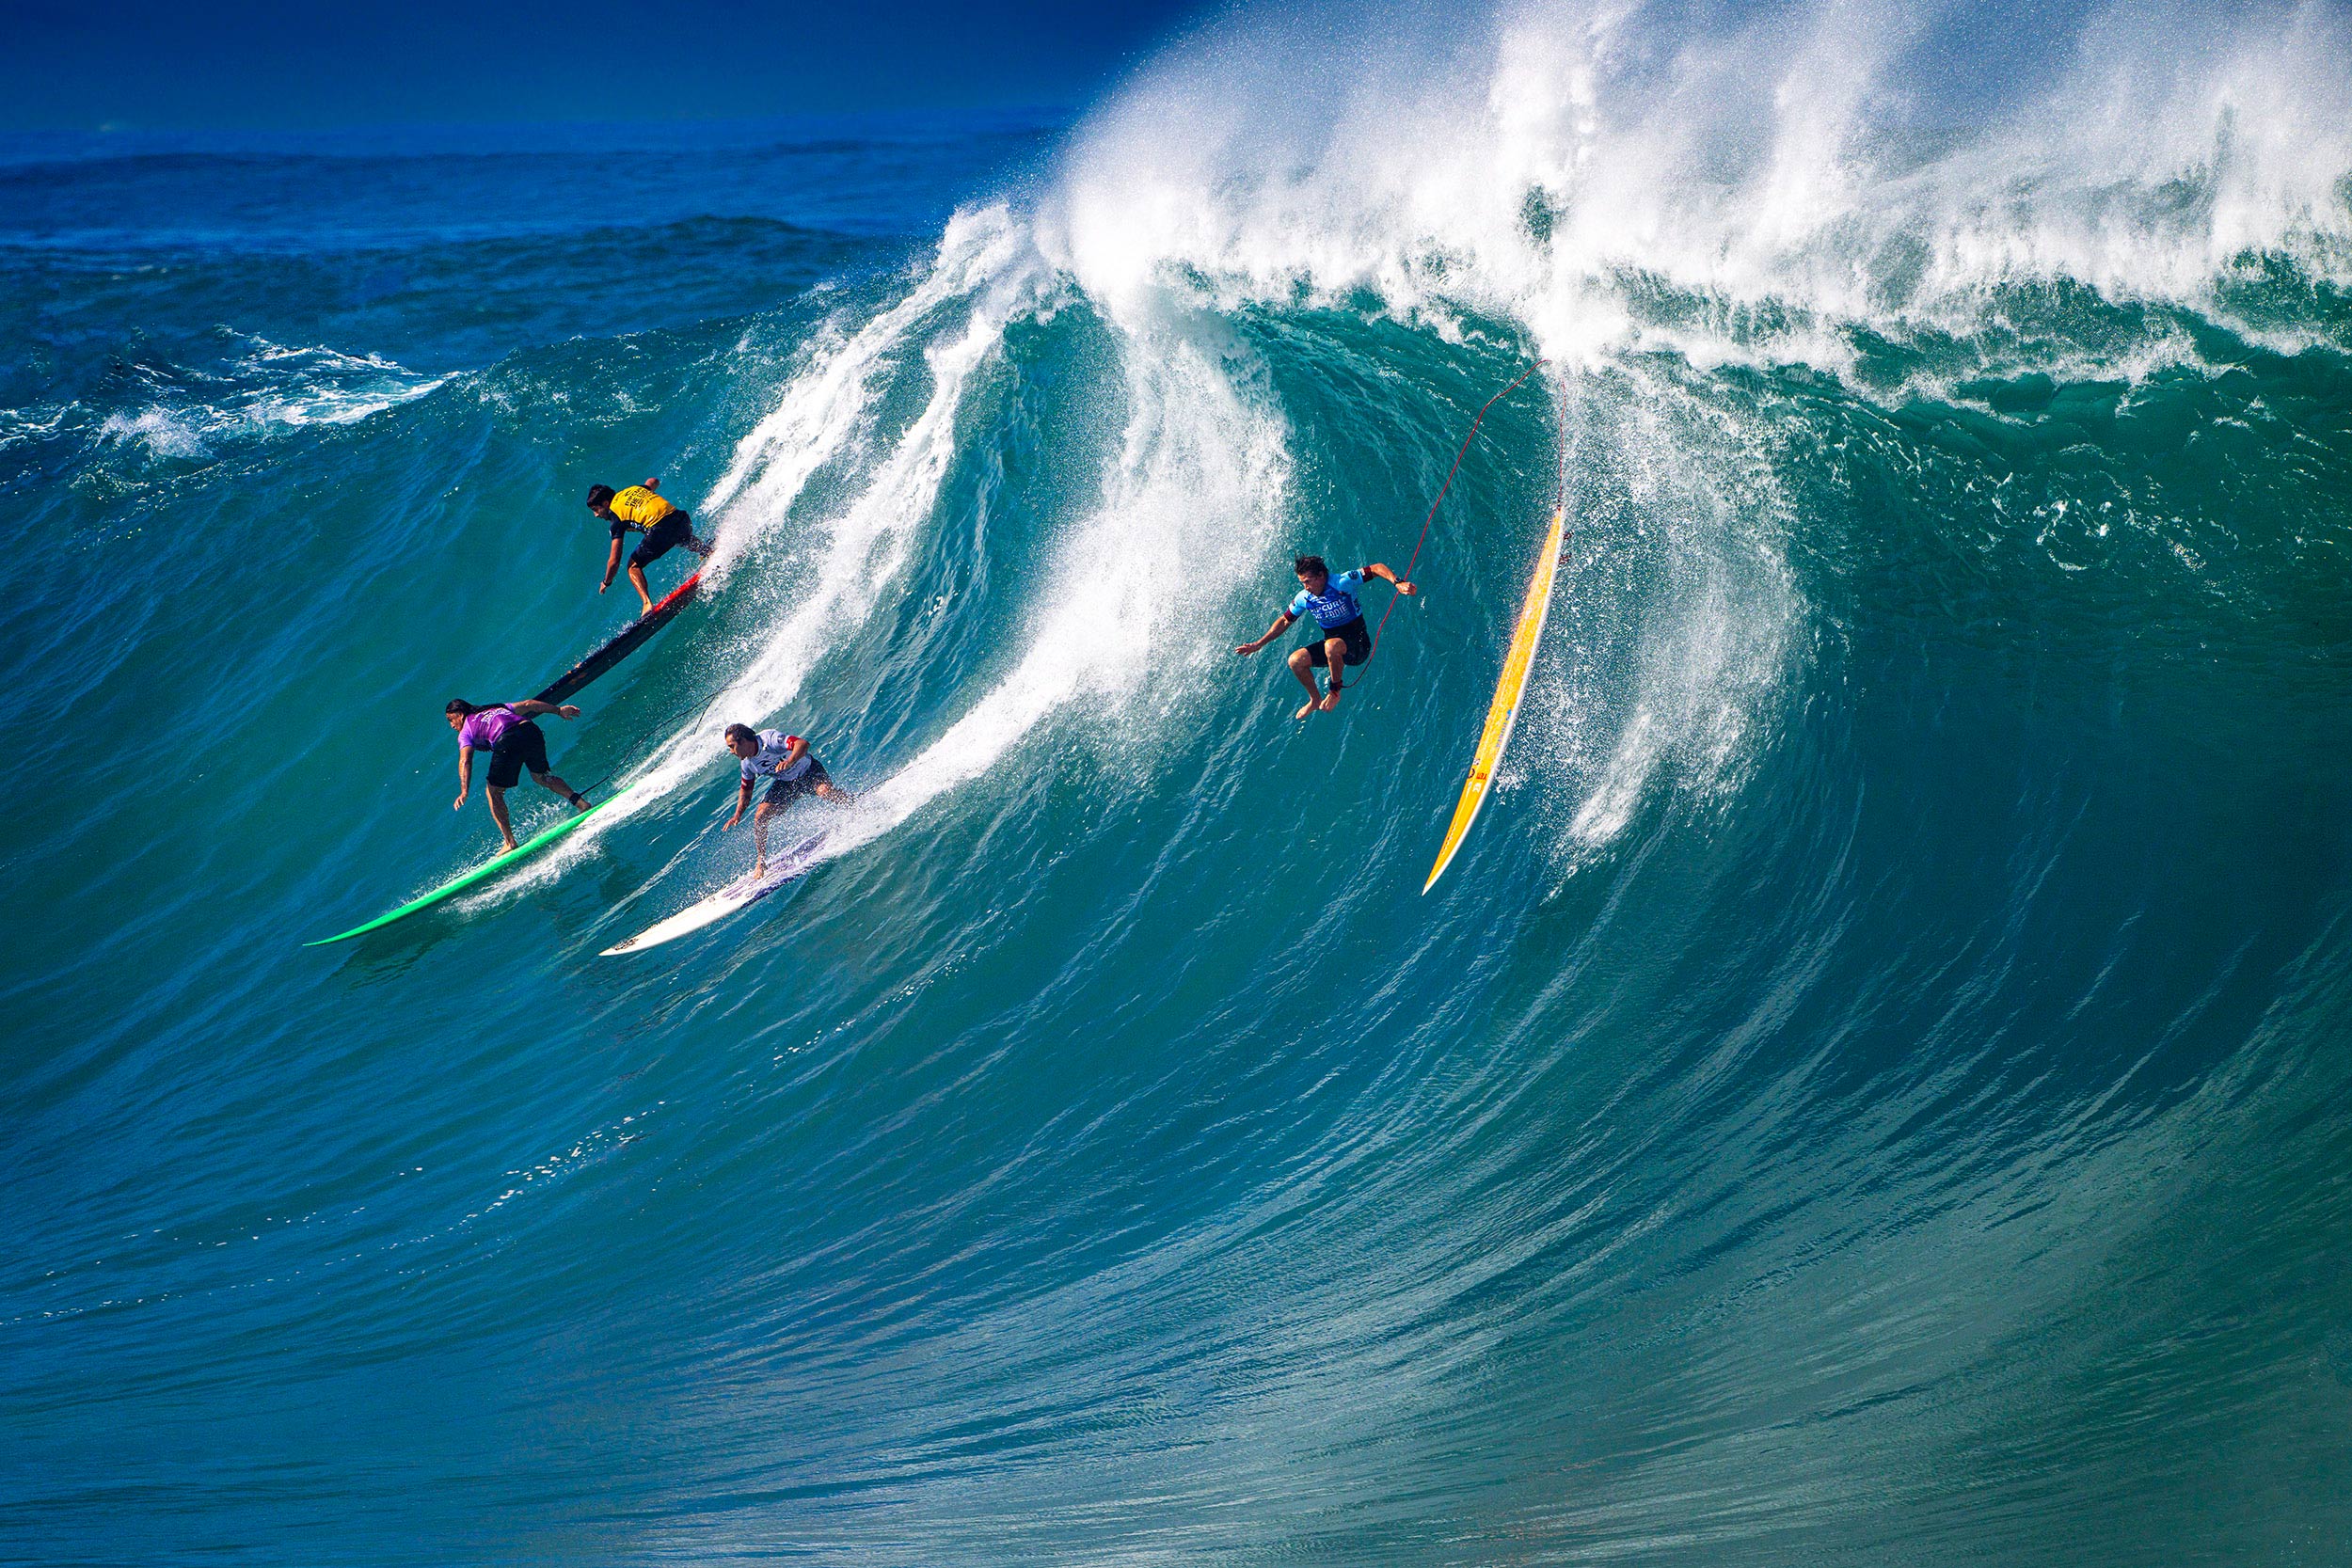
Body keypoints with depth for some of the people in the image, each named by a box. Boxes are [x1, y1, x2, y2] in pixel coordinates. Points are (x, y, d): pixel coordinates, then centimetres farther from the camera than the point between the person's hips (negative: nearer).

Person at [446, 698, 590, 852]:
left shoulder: (465, 733, 20)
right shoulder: (497, 708, 35)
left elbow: (465, 761, 3)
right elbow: (527, 705, 29)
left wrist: (464, 792, -9)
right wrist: (559, 711, 32)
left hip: (506, 742, -5)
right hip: (531, 732, 5)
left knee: (493, 793, 12)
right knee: (541, 777, 30)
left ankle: (510, 842, 5)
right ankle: (581, 802, 17)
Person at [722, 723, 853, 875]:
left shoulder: (770, 739, -29)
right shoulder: (747, 763, -8)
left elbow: (803, 744, -42)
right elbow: (746, 790, 8)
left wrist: (790, 761, -60)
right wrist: (737, 815, -5)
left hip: (808, 770, -6)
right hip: (786, 782, 6)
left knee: (824, 791, -37)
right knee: (760, 817, -9)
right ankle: (761, 862, 5)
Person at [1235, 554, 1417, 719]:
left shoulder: (1342, 583, -19)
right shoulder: (1303, 598, -3)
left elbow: (1376, 568, -20)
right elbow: (1284, 621, 10)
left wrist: (1398, 582, -37)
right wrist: (1259, 644, 6)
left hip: (1358, 644, -6)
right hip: (1333, 642, 6)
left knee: (1331, 645, -39)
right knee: (1296, 660, -14)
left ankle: (1336, 691, -14)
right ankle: (1315, 700, 10)